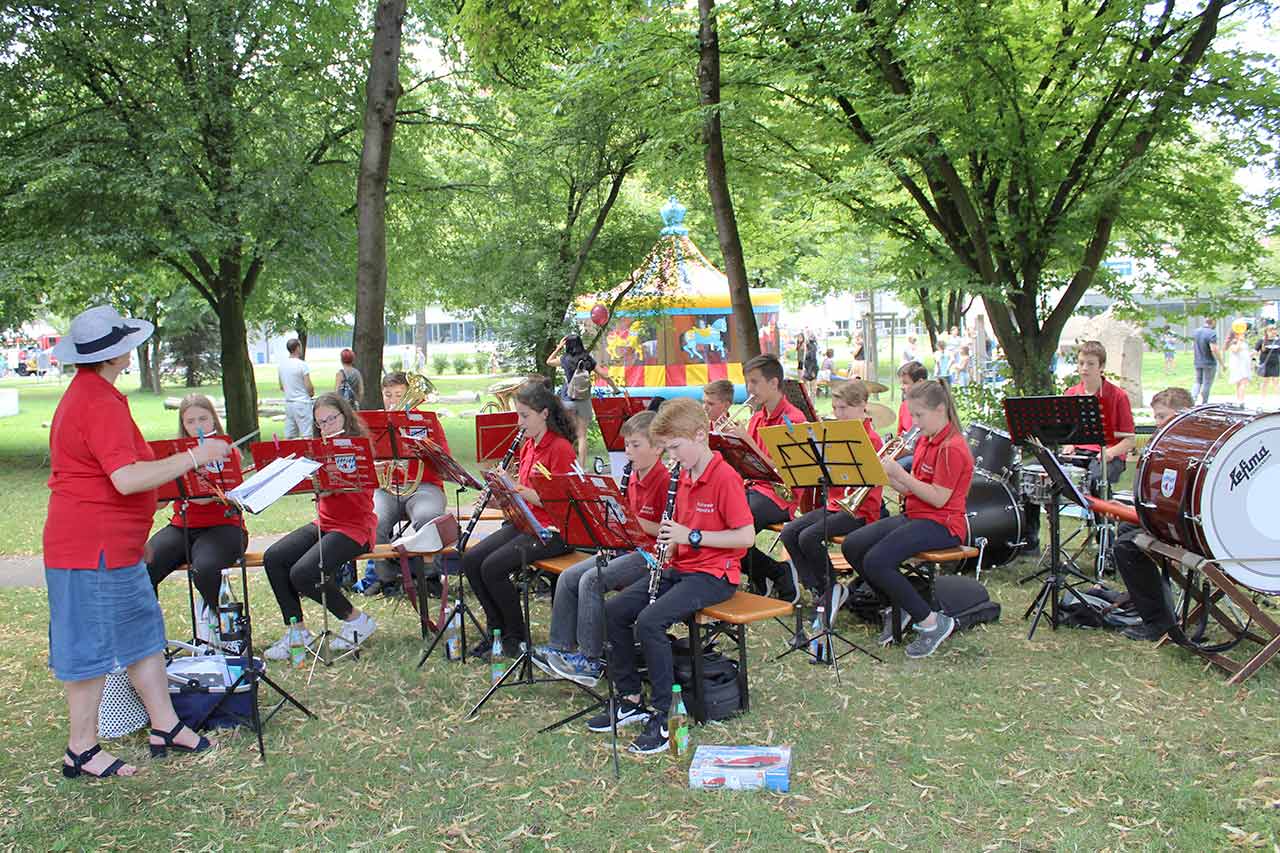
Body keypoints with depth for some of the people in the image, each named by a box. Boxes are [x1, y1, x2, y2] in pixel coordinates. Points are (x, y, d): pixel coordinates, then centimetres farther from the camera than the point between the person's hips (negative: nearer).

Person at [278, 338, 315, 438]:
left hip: (288, 403, 7)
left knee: (289, 436, 9)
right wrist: (312, 393, 5)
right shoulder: (302, 364, -13)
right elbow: (309, 387, -15)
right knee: (306, 436, -6)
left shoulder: (281, 365, 7)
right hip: (302, 403, -7)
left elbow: (281, 387, 16)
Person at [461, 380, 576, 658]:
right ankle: (496, 627, 6)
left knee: (493, 567, -22)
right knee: (471, 559, -7)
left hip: (552, 530, -8)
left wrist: (519, 490, -22)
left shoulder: (560, 448, -14)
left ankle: (515, 637, -2)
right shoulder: (528, 446, 13)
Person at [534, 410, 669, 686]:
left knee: (591, 580, -24)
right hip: (628, 547, 9)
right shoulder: (633, 479, 11)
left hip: (652, 555, -9)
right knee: (568, 577, -2)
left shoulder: (666, 481, -16)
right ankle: (560, 648, 3)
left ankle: (592, 660, -16)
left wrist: (637, 522, -23)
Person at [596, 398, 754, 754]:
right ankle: (632, 701, 7)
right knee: (614, 610, -4)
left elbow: (746, 536, -19)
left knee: (650, 620, -28)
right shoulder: (684, 476, 11)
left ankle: (661, 716, -15)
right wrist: (670, 540, -2)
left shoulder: (725, 478, -15)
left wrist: (691, 536, -21)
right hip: (680, 566, 9)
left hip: (713, 574, -9)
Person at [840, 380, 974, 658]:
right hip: (914, 516, 10)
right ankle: (896, 607, 10)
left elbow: (938, 498, -21)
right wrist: (888, 476, -4)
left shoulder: (952, 448, -15)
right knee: (851, 546, -3)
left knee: (876, 561, -27)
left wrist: (900, 473, -20)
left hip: (941, 524, -10)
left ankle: (932, 623, -12)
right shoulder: (925, 440, 14)